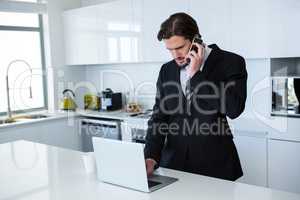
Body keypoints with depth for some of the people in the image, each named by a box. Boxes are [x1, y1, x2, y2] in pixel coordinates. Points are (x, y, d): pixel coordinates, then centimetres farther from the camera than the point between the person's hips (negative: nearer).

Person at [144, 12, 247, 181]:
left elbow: (234, 109, -20)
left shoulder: (231, 62, -8)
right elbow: (159, 118, 5)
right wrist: (151, 158, -10)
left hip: (214, 164, -3)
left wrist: (197, 75, -19)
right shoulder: (167, 70, 5)